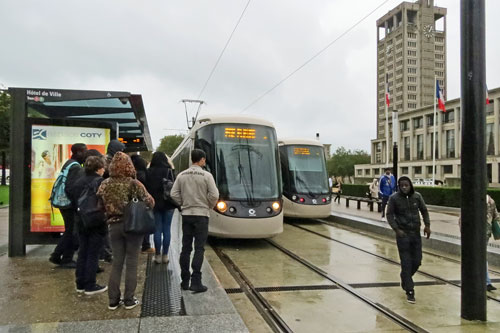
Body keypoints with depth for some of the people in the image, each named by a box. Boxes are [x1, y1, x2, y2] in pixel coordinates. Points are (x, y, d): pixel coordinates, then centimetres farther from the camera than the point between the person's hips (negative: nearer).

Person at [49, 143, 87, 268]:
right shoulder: (76, 166, -17)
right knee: (73, 232, 2)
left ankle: (56, 256, 26)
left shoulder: (69, 163, 14)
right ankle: (66, 260, 12)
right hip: (70, 205, -10)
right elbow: (72, 188, -26)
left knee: (69, 231, 20)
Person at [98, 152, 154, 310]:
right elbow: (149, 202, -12)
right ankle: (129, 300, 13)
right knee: (131, 263, 7)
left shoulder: (105, 184, -1)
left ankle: (113, 300, 18)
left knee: (116, 262, 13)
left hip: (114, 226, 4)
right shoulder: (134, 184, -13)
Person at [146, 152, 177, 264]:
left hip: (155, 204, 2)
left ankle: (158, 255, 7)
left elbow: (146, 187, 3)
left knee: (157, 229, 6)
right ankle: (165, 255, 9)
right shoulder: (169, 171, -7)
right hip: (168, 204, -1)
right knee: (166, 229, 5)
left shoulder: (149, 172, -1)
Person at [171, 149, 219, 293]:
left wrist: (184, 204, 10)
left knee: (186, 248, 11)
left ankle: (185, 281, 18)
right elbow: (214, 195, -13)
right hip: (201, 215, -4)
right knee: (199, 249, 1)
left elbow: (174, 194, -2)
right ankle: (196, 282, -1)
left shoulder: (181, 175, 2)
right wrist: (209, 206, 4)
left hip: (186, 215, 4)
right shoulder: (206, 175, -10)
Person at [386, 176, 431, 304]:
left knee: (417, 261, 9)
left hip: (416, 233, 4)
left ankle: (405, 279, 36)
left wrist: (427, 225, 0)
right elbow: (389, 215, -5)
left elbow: (424, 211, 11)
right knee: (406, 263, -3)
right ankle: (409, 291, 6)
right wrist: (396, 229, -15)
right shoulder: (394, 198, -8)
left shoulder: (417, 196, 1)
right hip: (403, 234, -3)